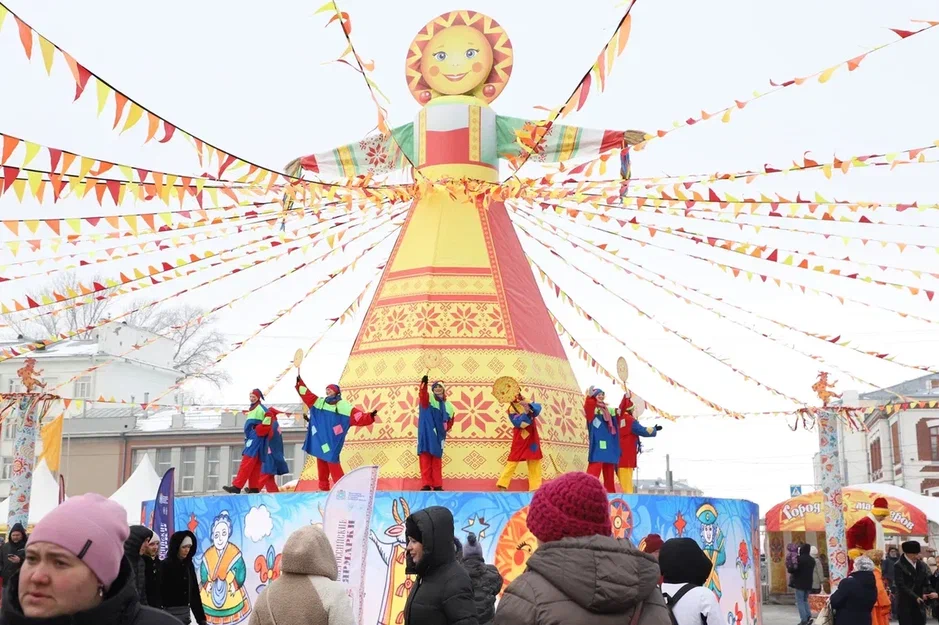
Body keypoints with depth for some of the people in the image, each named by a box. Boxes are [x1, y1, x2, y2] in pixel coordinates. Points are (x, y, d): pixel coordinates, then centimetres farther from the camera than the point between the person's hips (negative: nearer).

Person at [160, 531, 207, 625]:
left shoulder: (189, 565, 9)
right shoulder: (166, 565, -9)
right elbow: (162, 592, -13)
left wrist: (201, 617, 10)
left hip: (186, 613, 6)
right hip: (170, 613, -6)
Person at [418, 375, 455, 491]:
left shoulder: (447, 405, 12)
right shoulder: (428, 398, 0)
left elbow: (449, 420, 22)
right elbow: (422, 395, -23)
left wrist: (444, 430, 6)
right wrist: (424, 383, -41)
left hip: (438, 436, 3)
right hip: (426, 434, -3)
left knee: (437, 461, 5)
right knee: (425, 459, -7)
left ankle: (437, 485, 7)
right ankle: (426, 484, -6)